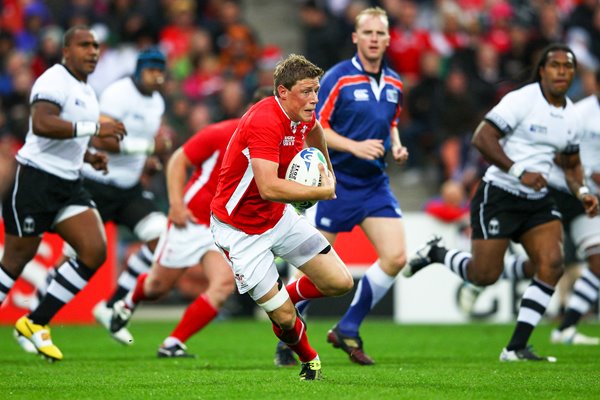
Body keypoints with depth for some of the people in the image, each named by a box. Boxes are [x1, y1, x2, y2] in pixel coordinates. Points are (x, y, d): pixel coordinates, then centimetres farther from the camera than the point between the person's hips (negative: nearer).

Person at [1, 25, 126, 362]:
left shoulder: (87, 92, 17)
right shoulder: (55, 81, -13)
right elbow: (42, 124, -30)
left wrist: (89, 156, 12)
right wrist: (94, 128, -30)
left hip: (69, 184, 8)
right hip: (35, 180, -8)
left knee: (95, 252, -5)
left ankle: (36, 323, 3)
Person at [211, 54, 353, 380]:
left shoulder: (303, 115, -4)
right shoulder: (264, 122, -31)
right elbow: (269, 188, -42)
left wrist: (327, 170, 32)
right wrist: (323, 192, -32)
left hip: (280, 218, 8)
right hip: (240, 230, -8)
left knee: (340, 283, -3)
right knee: (285, 317, -9)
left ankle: (286, 295, 26)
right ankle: (308, 360, 23)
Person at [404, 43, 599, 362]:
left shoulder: (571, 115, 9)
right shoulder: (521, 100, -13)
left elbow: (571, 164, 23)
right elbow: (482, 138, -18)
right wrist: (519, 172, -24)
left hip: (538, 201, 6)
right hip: (499, 195, -6)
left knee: (552, 264, -13)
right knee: (484, 275, -7)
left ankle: (517, 348, -7)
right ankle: (435, 253, 25)